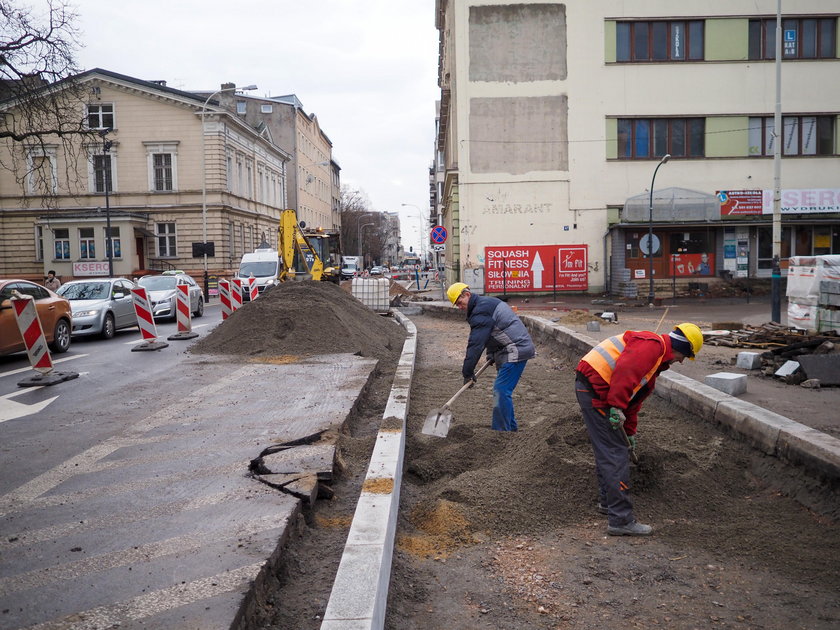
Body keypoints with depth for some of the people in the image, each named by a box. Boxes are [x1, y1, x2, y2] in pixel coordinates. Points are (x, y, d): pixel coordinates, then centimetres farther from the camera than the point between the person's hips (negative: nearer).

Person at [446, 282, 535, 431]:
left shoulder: (481, 310, -17)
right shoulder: (487, 302, 17)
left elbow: (476, 344, -20)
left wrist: (467, 372, -17)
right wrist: (492, 354, 13)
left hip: (515, 351, -11)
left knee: (501, 391, -12)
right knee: (503, 391, 16)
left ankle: (501, 432, -10)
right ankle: (511, 428, 25)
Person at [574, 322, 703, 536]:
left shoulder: (656, 358, 26)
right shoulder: (653, 344, -8)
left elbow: (635, 398, 30)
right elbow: (625, 370, -25)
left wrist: (630, 432, 32)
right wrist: (617, 406, -26)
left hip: (588, 388, 11)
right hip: (595, 391, -11)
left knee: (606, 451, 23)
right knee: (616, 455, -8)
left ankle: (608, 502, 38)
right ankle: (620, 520, -4)